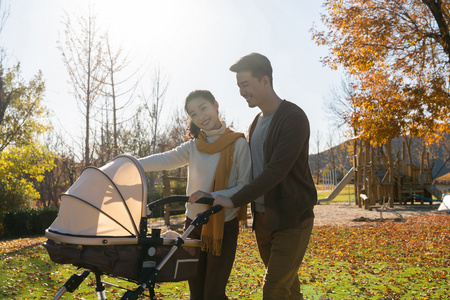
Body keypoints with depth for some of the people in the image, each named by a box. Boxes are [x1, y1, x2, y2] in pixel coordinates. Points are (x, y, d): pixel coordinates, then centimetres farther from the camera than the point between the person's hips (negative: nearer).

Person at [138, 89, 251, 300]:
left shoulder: (237, 144, -6)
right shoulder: (194, 146, 8)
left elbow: (246, 188, -10)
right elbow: (166, 159, -7)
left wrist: (212, 196, -23)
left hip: (223, 227, -5)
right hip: (194, 225, 5)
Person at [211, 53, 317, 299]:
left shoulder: (293, 118, -14)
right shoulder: (256, 123, 13)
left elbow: (276, 170, -23)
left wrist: (235, 200, -23)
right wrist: (244, 205, 12)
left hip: (291, 218, -8)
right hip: (263, 218, 8)